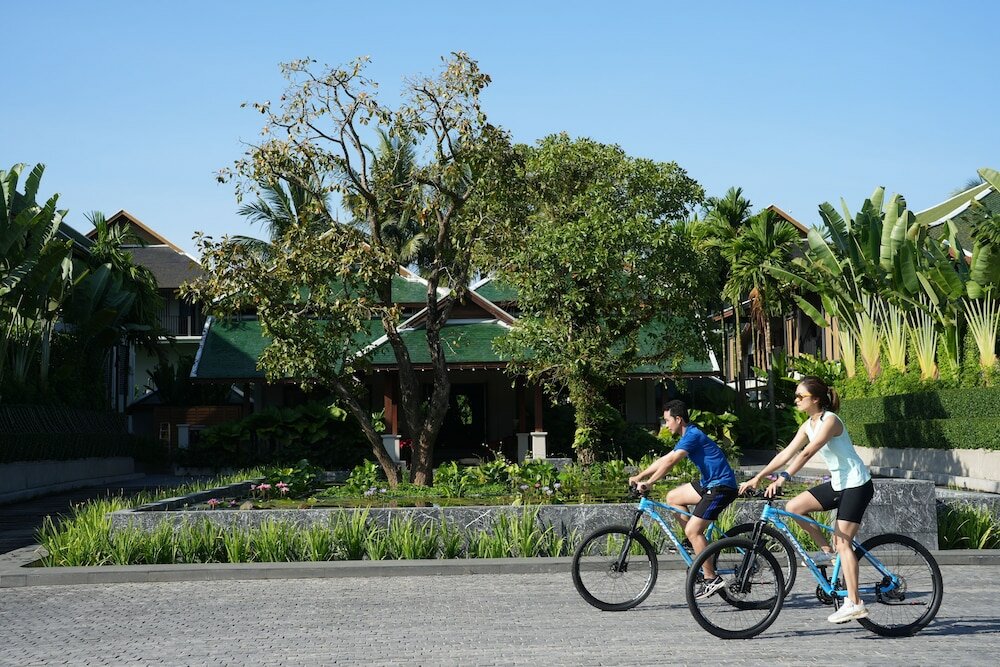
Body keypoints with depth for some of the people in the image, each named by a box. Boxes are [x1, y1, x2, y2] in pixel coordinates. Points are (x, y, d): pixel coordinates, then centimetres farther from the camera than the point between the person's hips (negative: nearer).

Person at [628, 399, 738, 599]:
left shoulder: (693, 435, -16)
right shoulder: (688, 436, 16)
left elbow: (670, 462, -24)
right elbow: (664, 460, 19)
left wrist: (648, 483, -23)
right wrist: (639, 476, 14)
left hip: (722, 486, -10)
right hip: (710, 484, 10)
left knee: (692, 530, -14)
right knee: (673, 497, 14)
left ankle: (711, 579, -10)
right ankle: (696, 542, 16)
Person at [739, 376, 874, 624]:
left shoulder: (830, 421, -20)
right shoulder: (808, 425, 7)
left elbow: (808, 453, -31)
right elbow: (786, 454, 6)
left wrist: (783, 478, -39)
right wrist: (757, 478, 0)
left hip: (856, 484, -9)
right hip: (838, 483, 9)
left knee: (843, 542, -12)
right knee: (793, 507, -3)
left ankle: (854, 603, -10)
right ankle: (826, 551, 11)